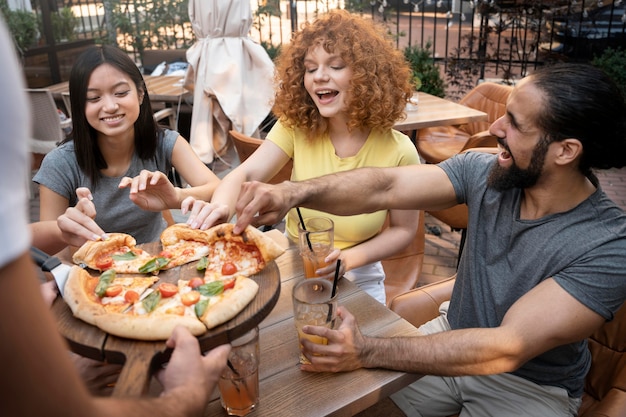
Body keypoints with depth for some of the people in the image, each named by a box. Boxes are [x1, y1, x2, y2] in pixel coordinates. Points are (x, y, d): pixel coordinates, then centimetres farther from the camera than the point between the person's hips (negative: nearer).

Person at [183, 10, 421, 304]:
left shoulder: (398, 152, -17)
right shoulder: (296, 126, -11)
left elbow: (403, 230, -7)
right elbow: (244, 175, -19)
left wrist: (348, 258, -21)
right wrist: (221, 205, -42)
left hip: (356, 280, -1)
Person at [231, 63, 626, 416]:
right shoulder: (483, 171, -14)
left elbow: (508, 349, -32)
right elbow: (385, 187, -20)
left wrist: (368, 352, -35)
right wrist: (294, 192, -37)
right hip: (454, 336, 4)